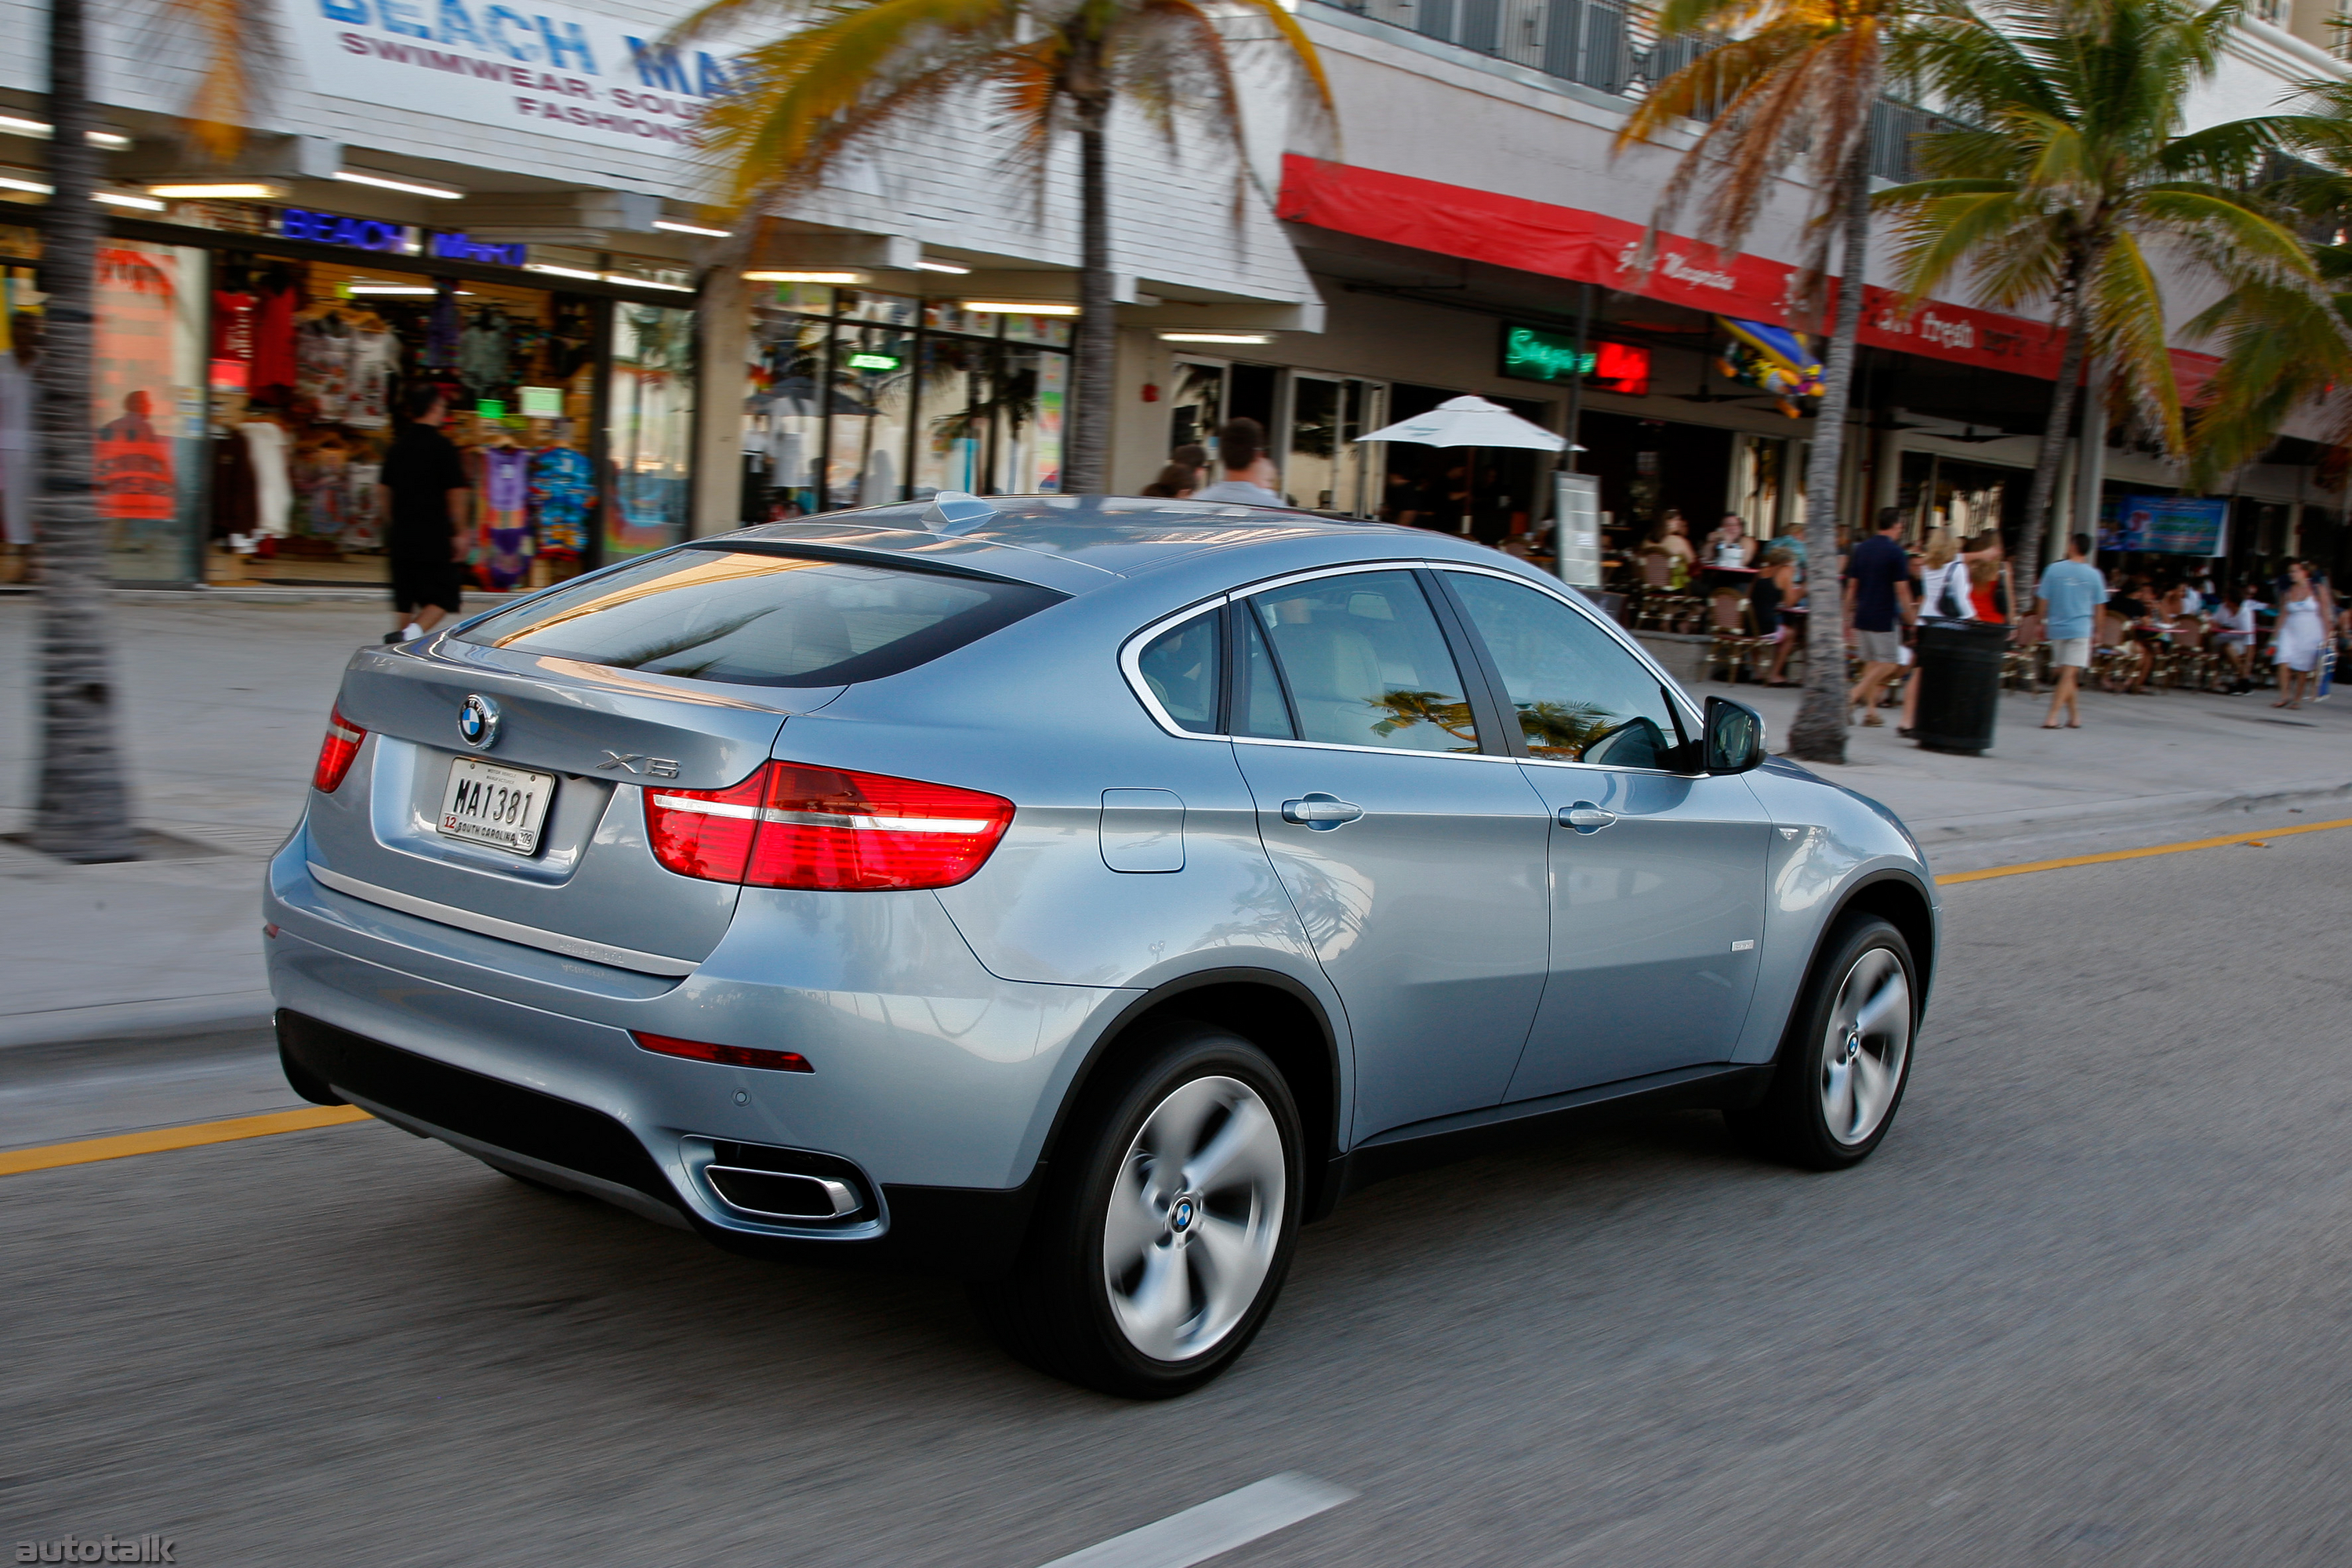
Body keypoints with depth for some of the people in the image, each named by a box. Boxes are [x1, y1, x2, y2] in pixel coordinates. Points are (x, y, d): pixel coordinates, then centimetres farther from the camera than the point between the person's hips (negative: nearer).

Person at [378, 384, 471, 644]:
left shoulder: (398, 445, 9)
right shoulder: (442, 446, -10)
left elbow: (382, 490, 14)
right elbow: (457, 493, -12)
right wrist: (460, 532, -4)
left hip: (401, 535, 6)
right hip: (435, 537, -6)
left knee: (404, 598, 14)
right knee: (443, 598, 1)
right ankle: (411, 633, -21)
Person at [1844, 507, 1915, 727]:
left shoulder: (1860, 549, 7)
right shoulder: (1897, 552, -10)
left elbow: (1851, 586, 9)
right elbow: (1901, 590, -12)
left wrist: (1848, 616, 15)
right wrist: (1910, 619, -4)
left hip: (1862, 616, 6)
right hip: (1885, 618, -6)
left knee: (1871, 662, 13)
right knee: (1888, 663, 3)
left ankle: (1870, 710, 9)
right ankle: (1854, 696, -15)